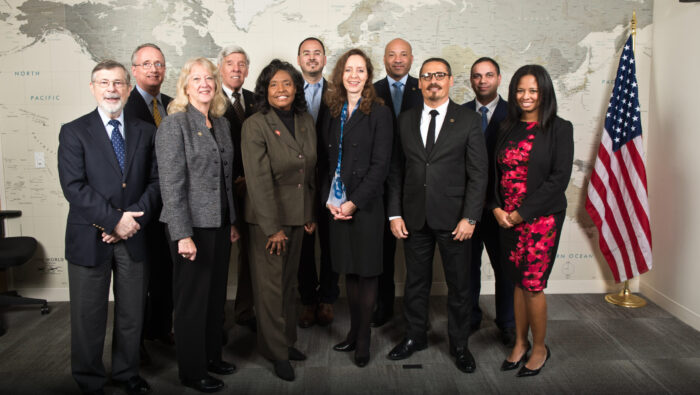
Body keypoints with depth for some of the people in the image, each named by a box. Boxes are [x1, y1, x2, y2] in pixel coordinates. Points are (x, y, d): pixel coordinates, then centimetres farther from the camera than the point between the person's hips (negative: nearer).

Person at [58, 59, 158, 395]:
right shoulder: (74, 132, -1)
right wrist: (115, 220, -16)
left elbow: (156, 181, 2)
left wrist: (135, 218, -12)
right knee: (88, 316, 9)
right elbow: (74, 187, -11)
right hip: (90, 239, -2)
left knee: (132, 313, 14)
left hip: (134, 238, 3)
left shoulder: (146, 132, 8)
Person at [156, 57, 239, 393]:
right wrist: (183, 235, -20)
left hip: (219, 224, 7)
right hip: (192, 225, -7)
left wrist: (232, 221, 14)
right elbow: (171, 183, -16)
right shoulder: (174, 124, -11)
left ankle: (212, 356, 33)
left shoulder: (221, 124, 11)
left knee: (216, 295, 16)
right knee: (192, 299, 5)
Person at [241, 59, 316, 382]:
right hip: (267, 216, -5)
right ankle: (276, 351, 17)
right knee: (270, 285, 4)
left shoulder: (306, 122, 6)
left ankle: (288, 340, 30)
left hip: (298, 214, 6)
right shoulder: (255, 125, -12)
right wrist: (273, 227, -17)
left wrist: (311, 214, 11)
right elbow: (259, 180, -16)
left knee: (290, 281, 15)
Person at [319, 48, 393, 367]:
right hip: (337, 205, 5)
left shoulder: (379, 113, -4)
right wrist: (329, 199, -1)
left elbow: (380, 164, -10)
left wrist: (354, 202, -14)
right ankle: (354, 331, 26)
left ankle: (363, 339, 15)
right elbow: (326, 160, 12)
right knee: (349, 271, 13)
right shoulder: (334, 113, 11)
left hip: (366, 205, -5)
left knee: (366, 272, 4)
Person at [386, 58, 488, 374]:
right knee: (416, 282, 14)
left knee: (458, 285, 9)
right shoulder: (405, 120, 8)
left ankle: (459, 345, 26)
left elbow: (478, 174, -4)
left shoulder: (468, 120, -1)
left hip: (453, 217, -2)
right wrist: (394, 213, 1)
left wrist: (469, 217, -11)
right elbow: (396, 170, 8)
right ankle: (415, 336, 33)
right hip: (414, 217, 3)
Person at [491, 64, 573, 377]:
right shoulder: (507, 128, 10)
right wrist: (496, 208, -4)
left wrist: (522, 213, -13)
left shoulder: (559, 129, -4)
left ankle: (539, 348, 19)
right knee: (518, 281, 11)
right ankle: (520, 344, 25)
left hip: (541, 218, -4)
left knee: (532, 284, -1)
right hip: (507, 219, 4)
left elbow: (559, 177, -11)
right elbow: (496, 172, 11)